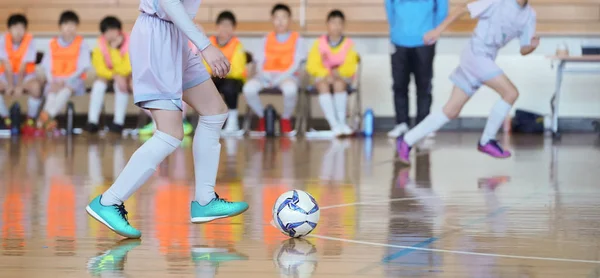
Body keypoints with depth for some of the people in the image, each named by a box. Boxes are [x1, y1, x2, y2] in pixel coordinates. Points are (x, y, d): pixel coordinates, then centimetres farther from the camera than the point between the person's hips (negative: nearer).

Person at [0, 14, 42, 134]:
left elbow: (23, 66, -19)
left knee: (36, 87, -35)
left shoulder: (29, 41, -12)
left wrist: (19, 86, -28)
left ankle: (30, 121, -14)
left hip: (25, 75, -2)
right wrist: (10, 85, -25)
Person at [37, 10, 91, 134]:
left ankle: (46, 115, -52)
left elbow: (82, 68, -4)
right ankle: (49, 120, -52)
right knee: (52, 92, -31)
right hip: (55, 81, 2)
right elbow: (47, 67, 10)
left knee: (66, 89, -36)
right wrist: (53, 82, -10)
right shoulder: (53, 44, 13)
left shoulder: (81, 44, 5)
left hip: (74, 80, -2)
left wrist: (65, 81, -15)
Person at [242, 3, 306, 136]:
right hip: (267, 75, 3)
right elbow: (260, 61, 11)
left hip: (287, 75, -3)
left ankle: (286, 119, -9)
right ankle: (262, 117, -2)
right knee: (248, 88, -30)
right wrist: (261, 73, -13)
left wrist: (281, 77, -16)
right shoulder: (267, 39, 18)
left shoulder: (297, 39, 9)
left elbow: (296, 64, -1)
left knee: (290, 89, -40)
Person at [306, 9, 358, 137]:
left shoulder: (348, 44, -1)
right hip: (322, 76, 0)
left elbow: (351, 67, -5)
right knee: (323, 86, -34)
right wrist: (327, 74, -20)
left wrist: (338, 73, -24)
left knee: (339, 83, -35)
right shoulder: (319, 43, 0)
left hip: (342, 77, 0)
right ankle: (334, 124, -41)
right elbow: (312, 65, -4)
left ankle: (341, 121, -33)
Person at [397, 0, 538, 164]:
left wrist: (533, 45, -14)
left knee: (451, 112, 5)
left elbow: (523, 50, 10)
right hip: (475, 54, -7)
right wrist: (439, 29, -13)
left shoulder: (529, 15, 8)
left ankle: (407, 141, 12)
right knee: (511, 93, -16)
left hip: (486, 60, 7)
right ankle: (487, 141, -2)